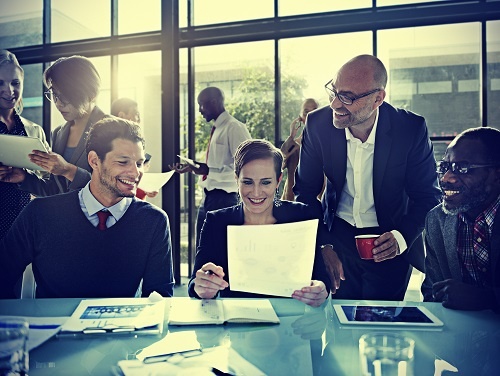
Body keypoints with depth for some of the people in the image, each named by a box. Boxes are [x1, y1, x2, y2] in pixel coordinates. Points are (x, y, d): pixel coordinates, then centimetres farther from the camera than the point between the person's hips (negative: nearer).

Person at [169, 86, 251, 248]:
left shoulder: (235, 128, -11)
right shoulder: (216, 129, 15)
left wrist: (210, 170, -22)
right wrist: (193, 168, 6)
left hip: (224, 197, -9)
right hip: (208, 196, 9)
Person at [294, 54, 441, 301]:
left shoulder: (412, 129, -18)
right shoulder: (318, 123, -14)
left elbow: (427, 196, -8)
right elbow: (305, 190, -5)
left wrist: (402, 237, -25)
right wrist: (322, 245, -14)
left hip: (389, 244, -1)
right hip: (337, 236, 1)